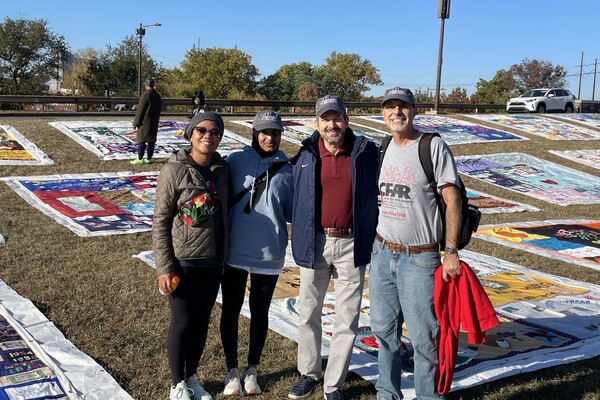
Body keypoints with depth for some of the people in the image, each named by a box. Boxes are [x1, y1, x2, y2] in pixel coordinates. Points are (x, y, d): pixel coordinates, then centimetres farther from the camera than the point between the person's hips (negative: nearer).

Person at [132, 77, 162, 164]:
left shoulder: (145, 95, -14)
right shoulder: (158, 96, 8)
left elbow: (140, 110, -13)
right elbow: (160, 109, 14)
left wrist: (136, 122, -7)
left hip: (144, 122, -7)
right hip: (154, 123, 7)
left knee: (142, 141, -2)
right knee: (151, 141, 8)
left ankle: (140, 159, -1)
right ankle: (149, 158, 12)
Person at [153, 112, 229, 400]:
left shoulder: (222, 170, 4)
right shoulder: (175, 170, -11)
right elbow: (160, 222, -10)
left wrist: (224, 257, 12)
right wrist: (164, 267, -13)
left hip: (213, 261, 5)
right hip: (183, 260, -5)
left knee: (202, 321, 14)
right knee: (182, 322, 5)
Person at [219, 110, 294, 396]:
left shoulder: (287, 169, -1)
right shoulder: (236, 162, -4)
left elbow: (291, 211, 4)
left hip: (269, 253, 1)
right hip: (234, 250, 0)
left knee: (259, 312, 14)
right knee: (231, 310, 11)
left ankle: (252, 370, 32)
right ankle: (232, 370, 29)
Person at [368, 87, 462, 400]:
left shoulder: (434, 147, -8)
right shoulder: (383, 149, 8)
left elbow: (452, 200, -10)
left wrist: (451, 252, -15)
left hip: (419, 258, -6)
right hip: (382, 253, 6)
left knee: (423, 336, -1)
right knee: (384, 330, 15)